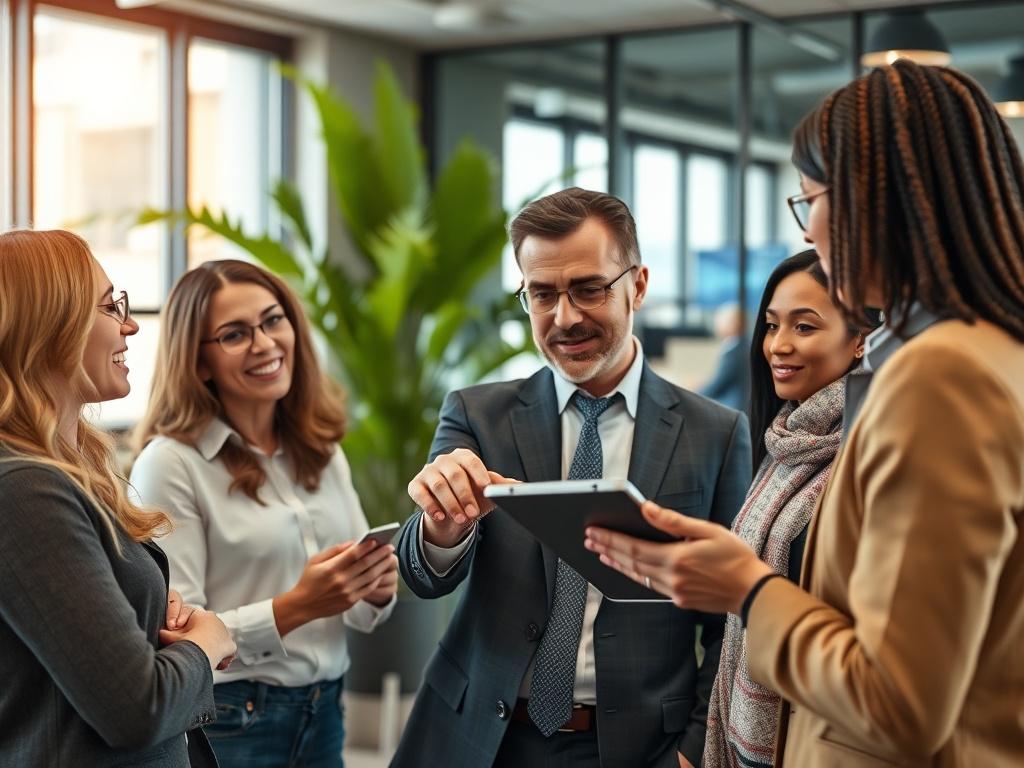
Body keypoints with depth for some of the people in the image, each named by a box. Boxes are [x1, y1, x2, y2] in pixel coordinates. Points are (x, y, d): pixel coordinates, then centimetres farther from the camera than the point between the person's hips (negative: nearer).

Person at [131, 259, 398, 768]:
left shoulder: (322, 451, 5)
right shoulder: (171, 463, -14)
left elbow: (359, 609, 10)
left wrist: (377, 590, -11)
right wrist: (297, 606, -27)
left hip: (323, 714, 6)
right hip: (226, 727, -6)